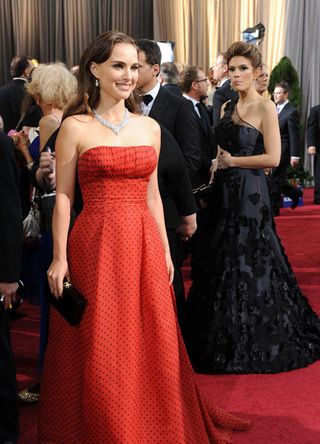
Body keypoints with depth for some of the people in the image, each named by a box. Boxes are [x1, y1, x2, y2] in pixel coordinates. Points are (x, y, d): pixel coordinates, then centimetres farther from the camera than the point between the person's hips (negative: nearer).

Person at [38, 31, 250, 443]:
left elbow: (151, 194, 13)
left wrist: (164, 250, 12)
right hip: (96, 246, -4)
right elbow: (63, 196, -3)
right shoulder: (75, 127, -3)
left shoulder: (150, 127, 10)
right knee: (99, 350, 5)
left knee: (150, 344, 11)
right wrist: (60, 257, -9)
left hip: (143, 245, 4)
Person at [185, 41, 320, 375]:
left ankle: (254, 343, 18)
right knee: (224, 262, 12)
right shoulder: (229, 107, 12)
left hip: (249, 194, -7)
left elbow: (272, 158, -16)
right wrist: (217, 167, 2)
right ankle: (225, 335, 27)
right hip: (225, 192, 7)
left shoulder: (265, 107, -9)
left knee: (248, 265, 1)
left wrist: (232, 161, -11)